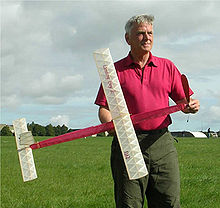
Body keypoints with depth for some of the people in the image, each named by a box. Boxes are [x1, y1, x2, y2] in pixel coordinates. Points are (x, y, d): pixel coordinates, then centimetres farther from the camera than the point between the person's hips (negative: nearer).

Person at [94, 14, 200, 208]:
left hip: (161, 142, 2)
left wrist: (191, 106, -8)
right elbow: (104, 108, 5)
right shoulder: (115, 70, 9)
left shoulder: (167, 66, 15)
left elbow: (182, 100, 15)